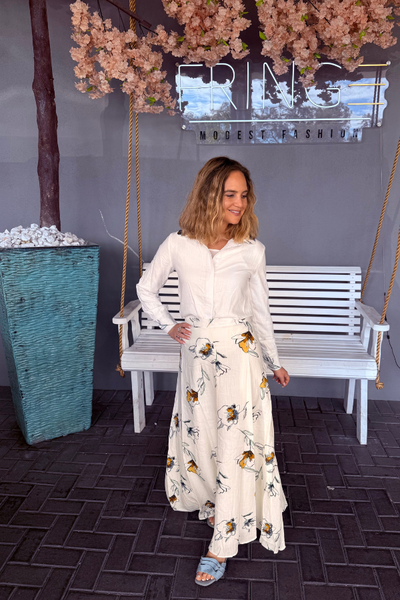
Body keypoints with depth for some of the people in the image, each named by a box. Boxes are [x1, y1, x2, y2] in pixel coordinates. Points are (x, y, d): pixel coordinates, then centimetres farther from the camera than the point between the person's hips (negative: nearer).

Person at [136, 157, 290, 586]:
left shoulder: (252, 251, -3)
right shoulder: (178, 245, -4)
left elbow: (260, 310, 7)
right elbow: (146, 289, 11)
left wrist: (273, 363, 12)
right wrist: (168, 326, 1)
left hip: (239, 354, -1)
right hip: (196, 355, 1)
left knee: (235, 443, 1)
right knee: (199, 436, 15)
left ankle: (222, 544, 18)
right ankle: (214, 503, 46)